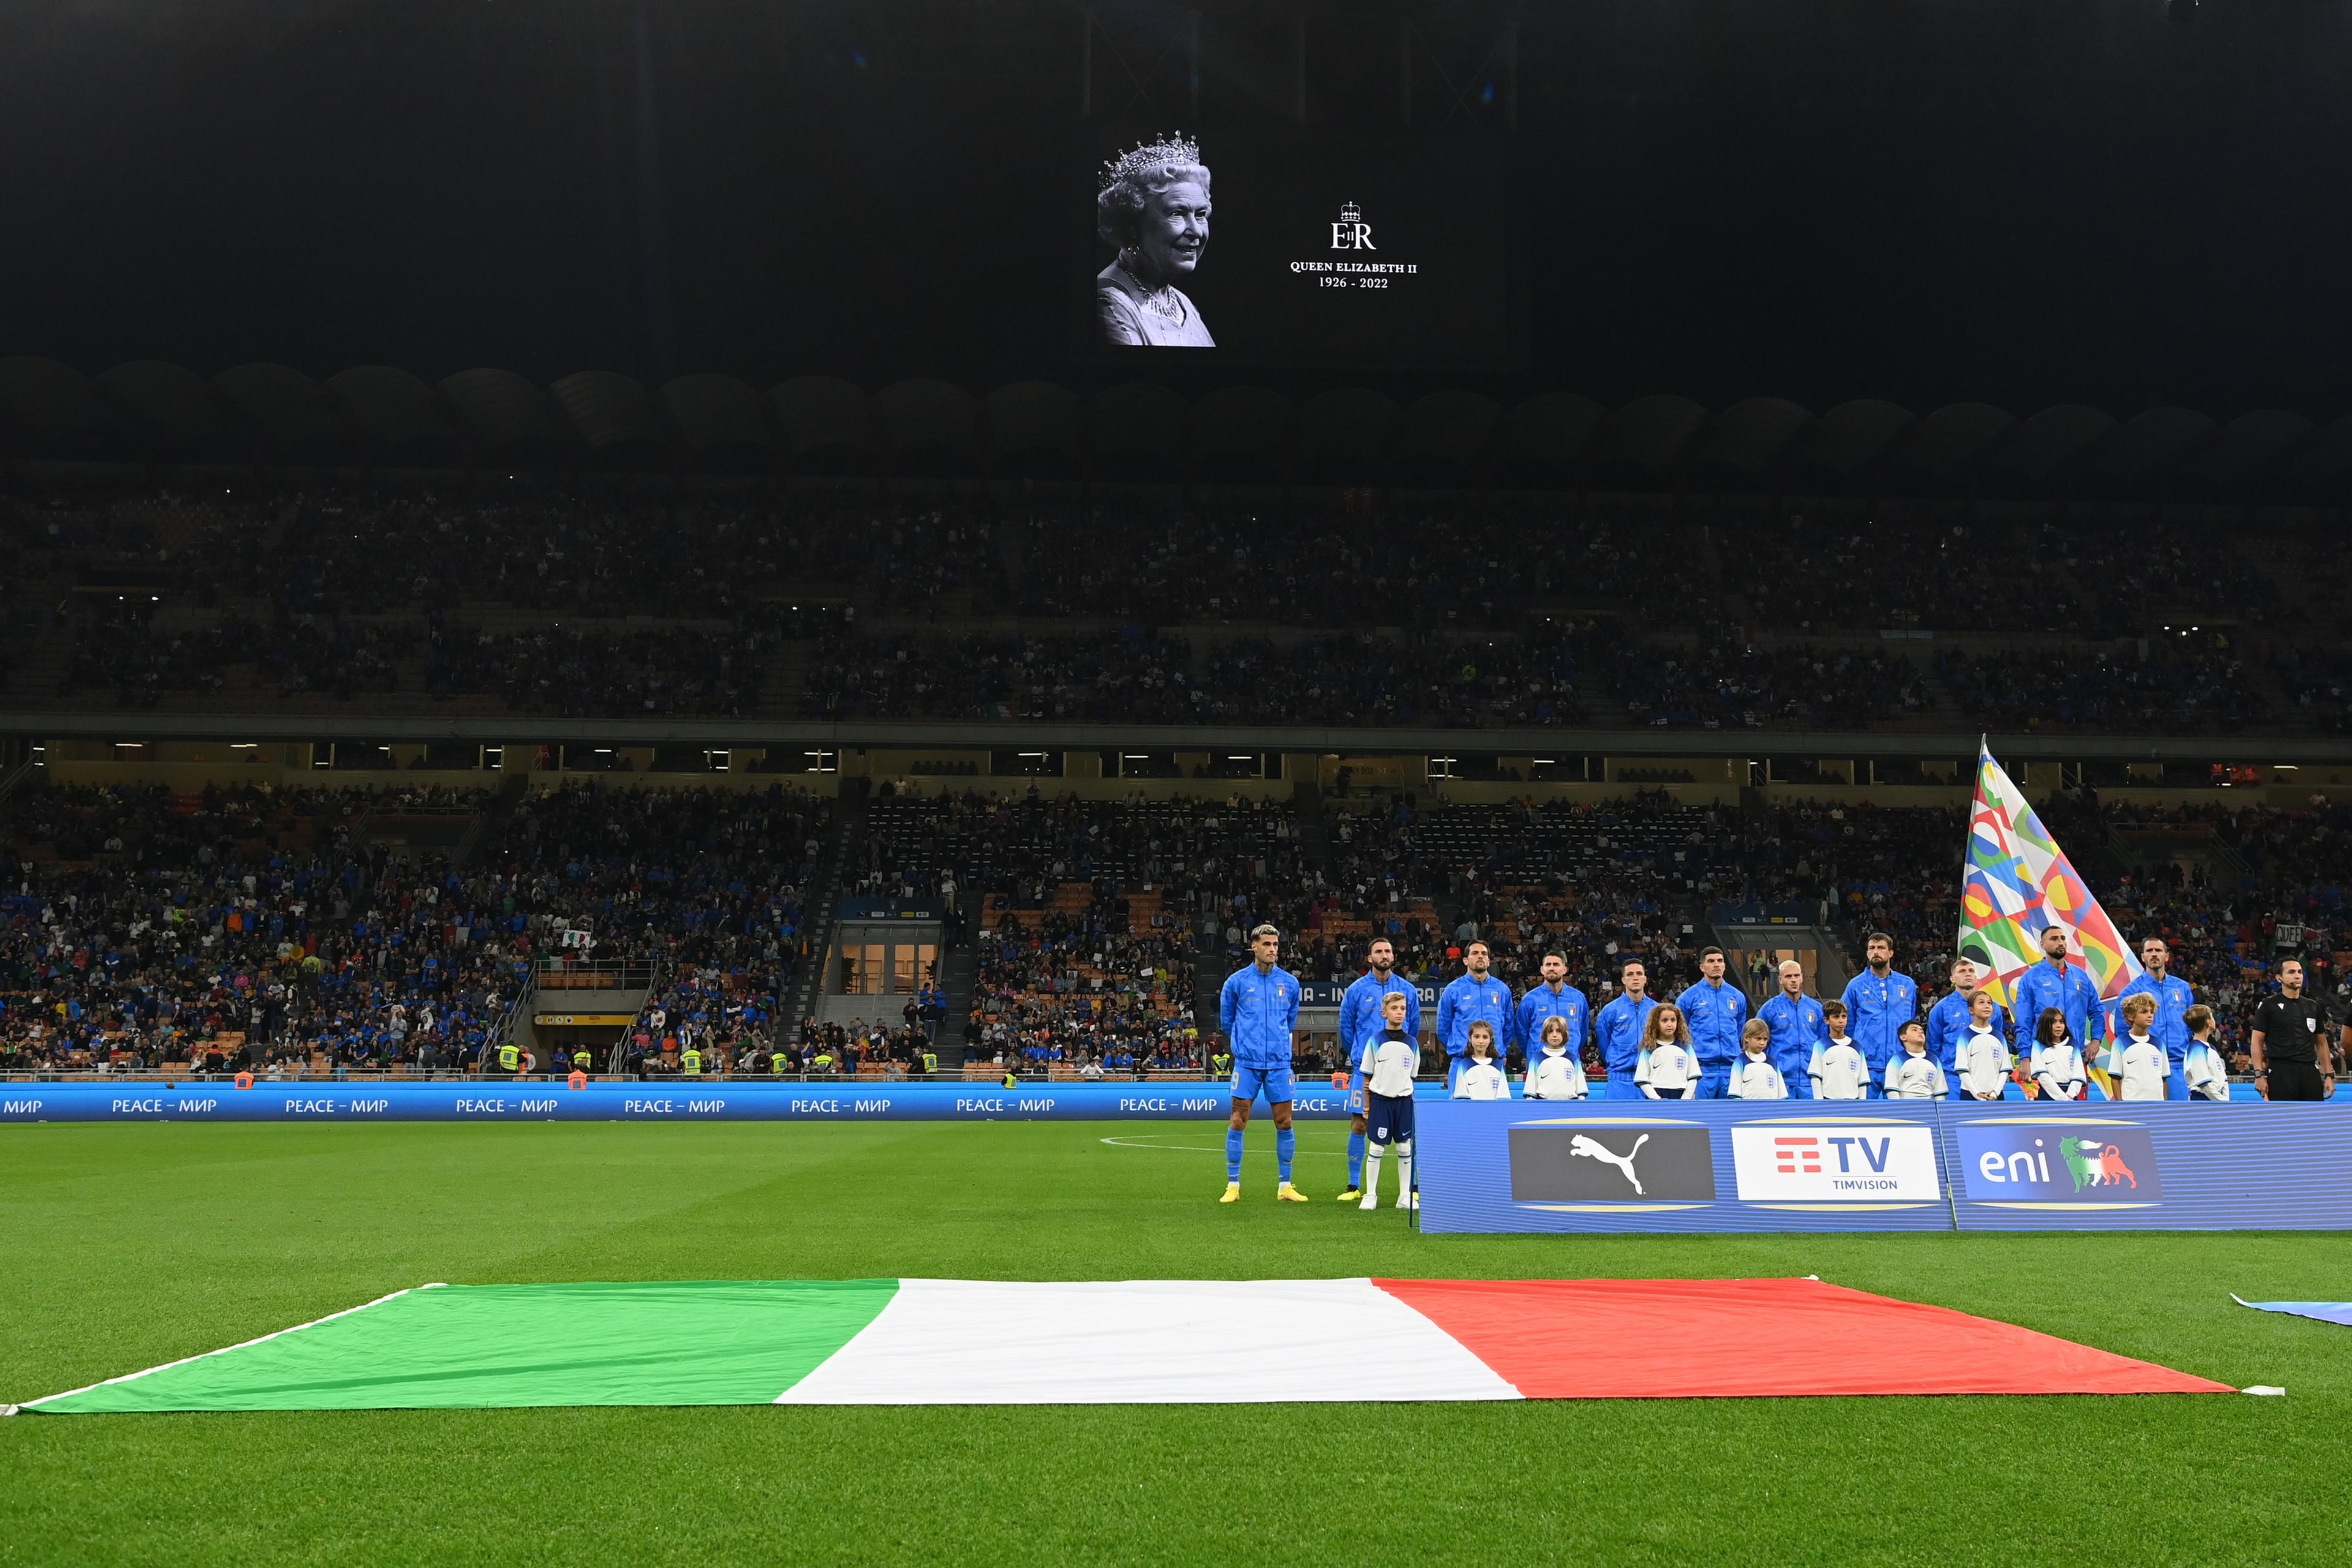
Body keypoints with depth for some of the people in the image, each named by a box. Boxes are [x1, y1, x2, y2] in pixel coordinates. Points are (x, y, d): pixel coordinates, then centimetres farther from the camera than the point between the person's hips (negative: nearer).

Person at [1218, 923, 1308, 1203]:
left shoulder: (1290, 983, 6)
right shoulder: (1237, 981, 0)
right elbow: (1226, 1019, 13)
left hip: (1279, 1064, 2)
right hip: (1247, 1064, -2)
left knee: (1284, 1123, 3)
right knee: (1237, 1122, -2)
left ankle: (1285, 1187, 11)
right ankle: (1233, 1185, 6)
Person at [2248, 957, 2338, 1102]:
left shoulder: (2314, 1006, 14)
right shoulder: (2269, 1005, 0)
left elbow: (2321, 1043, 19)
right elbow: (2256, 1042, -3)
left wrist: (2329, 1075, 12)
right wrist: (2260, 1074, -12)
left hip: (2310, 1072, 5)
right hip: (2281, 1073, -5)